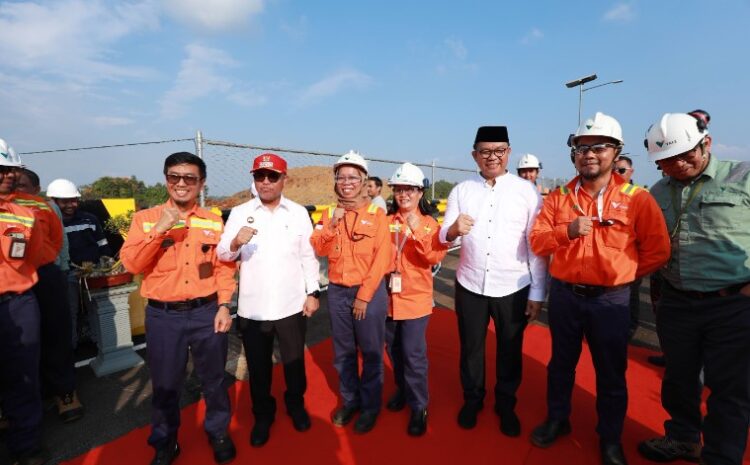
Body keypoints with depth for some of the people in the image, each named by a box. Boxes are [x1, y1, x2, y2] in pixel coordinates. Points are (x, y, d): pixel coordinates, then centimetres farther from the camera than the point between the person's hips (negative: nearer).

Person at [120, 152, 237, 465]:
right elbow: (131, 264, -9)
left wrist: (224, 305, -4)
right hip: (163, 315, 0)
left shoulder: (214, 222, 3)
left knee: (213, 379, 14)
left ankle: (218, 433, 38)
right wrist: (159, 230, -20)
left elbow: (223, 267, 4)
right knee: (165, 384, 14)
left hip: (206, 312, 1)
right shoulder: (145, 218, 0)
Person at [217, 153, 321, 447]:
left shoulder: (299, 212, 1)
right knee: (258, 367, 17)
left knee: (294, 362, 18)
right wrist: (235, 243, -27)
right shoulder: (240, 213, -1)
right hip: (252, 308, 0)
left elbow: (309, 256, 2)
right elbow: (222, 255, -6)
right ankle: (263, 415, 40)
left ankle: (296, 405, 44)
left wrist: (313, 292, -2)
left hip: (292, 305, 0)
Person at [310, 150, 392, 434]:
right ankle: (350, 401, 36)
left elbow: (382, 258, -10)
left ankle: (370, 406, 29)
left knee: (370, 352, 9)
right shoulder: (329, 214, 6)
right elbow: (318, 250, -3)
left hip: (370, 291, -3)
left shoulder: (376, 214, -6)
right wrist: (332, 223, -18)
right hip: (337, 292, 4)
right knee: (343, 352, 16)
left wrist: (364, 295, -12)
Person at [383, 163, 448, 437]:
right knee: (393, 350, 18)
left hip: (415, 298, -4)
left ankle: (419, 407, 19)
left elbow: (436, 257, -20)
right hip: (388, 297, 4)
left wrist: (417, 231, -30)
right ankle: (403, 389, 41)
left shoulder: (429, 223, -6)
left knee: (413, 355, -1)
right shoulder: (386, 221, 2)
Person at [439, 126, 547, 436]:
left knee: (510, 350, 17)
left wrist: (537, 293, -5)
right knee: (470, 347, 18)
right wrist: (453, 229, -25)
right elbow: (442, 238, -2)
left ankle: (506, 406, 42)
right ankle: (472, 400, 42)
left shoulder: (527, 191, -5)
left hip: (513, 288, -1)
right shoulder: (461, 191, 1)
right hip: (469, 285, 2)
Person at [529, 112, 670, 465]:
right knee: (561, 363, 18)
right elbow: (537, 242, -3)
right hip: (563, 294, 2)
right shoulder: (558, 197, 0)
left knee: (611, 373, 13)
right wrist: (566, 231, -20)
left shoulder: (637, 199, -6)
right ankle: (557, 420, 38)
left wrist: (622, 273, 3)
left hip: (611, 299, -1)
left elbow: (658, 251, 0)